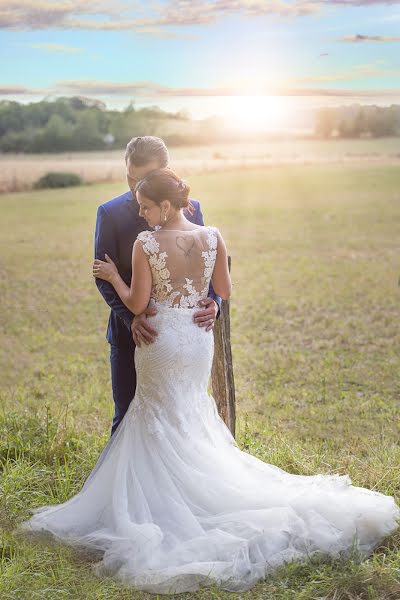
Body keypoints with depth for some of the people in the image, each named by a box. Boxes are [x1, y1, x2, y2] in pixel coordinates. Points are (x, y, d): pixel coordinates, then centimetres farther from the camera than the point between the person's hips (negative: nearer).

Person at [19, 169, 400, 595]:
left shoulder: (146, 244, -16)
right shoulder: (212, 237, -5)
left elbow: (136, 304, -11)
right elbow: (225, 292, 3)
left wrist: (112, 275, 5)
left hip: (161, 340, -4)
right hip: (200, 338, 4)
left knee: (161, 420, 11)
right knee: (192, 414, 22)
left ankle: (166, 499, 18)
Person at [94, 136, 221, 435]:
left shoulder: (191, 209, 1)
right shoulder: (111, 213, -4)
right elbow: (104, 276, -8)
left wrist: (213, 301, -16)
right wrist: (132, 317, -24)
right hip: (131, 334, -1)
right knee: (127, 419, 7)